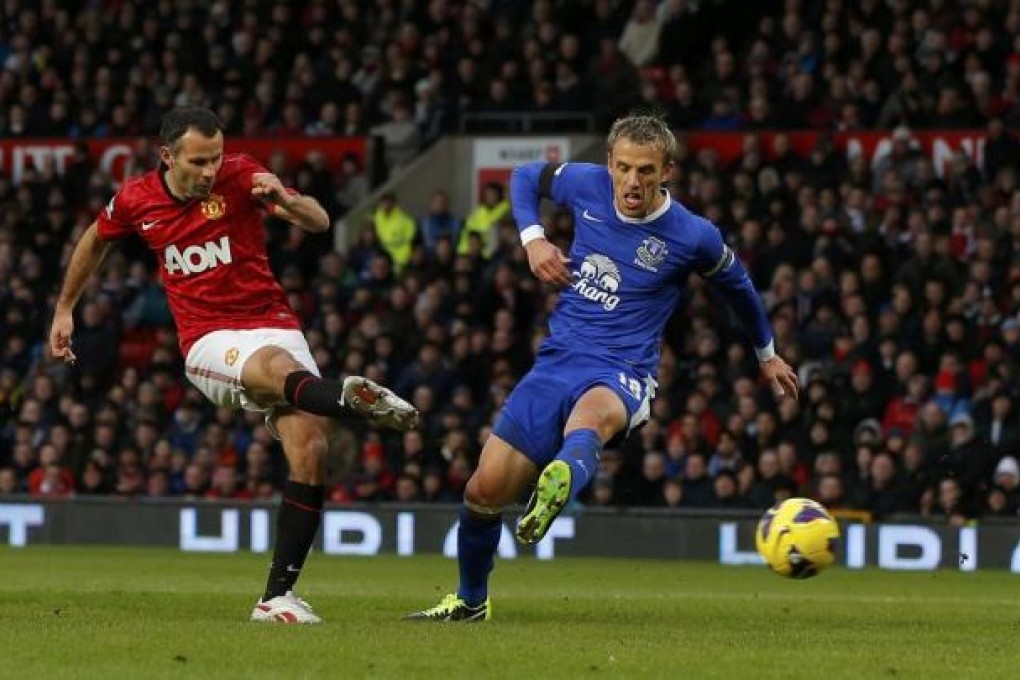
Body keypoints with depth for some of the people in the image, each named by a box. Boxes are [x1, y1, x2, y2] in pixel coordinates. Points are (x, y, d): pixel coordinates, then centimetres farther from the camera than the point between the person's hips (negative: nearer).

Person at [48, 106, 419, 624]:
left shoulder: (239, 176, -5)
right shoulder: (135, 200, 1)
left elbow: (319, 222, -11)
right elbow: (95, 240, 24)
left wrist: (286, 200, -33)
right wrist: (64, 309, 31)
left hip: (273, 324, 1)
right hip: (208, 343, -1)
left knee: (310, 453, -16)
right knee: (277, 367, -37)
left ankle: (278, 595, -9)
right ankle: (351, 399, -72)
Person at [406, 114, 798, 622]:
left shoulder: (692, 237, -7)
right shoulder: (587, 186, 0)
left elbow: (737, 284, 13)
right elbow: (525, 177, 21)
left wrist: (767, 355, 28)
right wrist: (532, 238, 2)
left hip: (621, 374, -5)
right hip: (556, 361, 5)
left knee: (589, 416, -43)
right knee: (485, 489, 0)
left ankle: (560, 484, -80)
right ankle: (469, 601, 27)